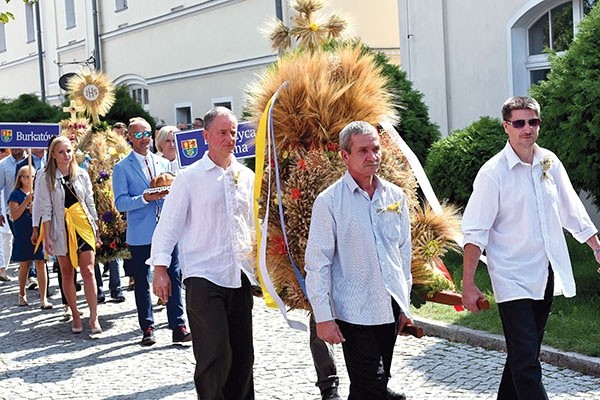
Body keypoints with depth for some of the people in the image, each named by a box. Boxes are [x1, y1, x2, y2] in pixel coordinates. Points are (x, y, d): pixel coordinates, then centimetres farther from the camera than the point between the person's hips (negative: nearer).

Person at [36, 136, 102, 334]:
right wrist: (47, 237, -8)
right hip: (61, 228, -1)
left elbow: (90, 204, 10)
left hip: (83, 226, 1)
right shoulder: (46, 178, -1)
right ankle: (75, 315, 16)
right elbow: (45, 209, -4)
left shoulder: (82, 174, 5)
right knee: (67, 273, 6)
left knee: (88, 271, -6)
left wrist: (96, 230, 8)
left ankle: (94, 317, -5)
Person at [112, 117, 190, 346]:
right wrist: (145, 198, -20)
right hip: (140, 235, -3)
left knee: (174, 278, -1)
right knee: (142, 282, 6)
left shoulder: (163, 163, 14)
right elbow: (120, 203, -6)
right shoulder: (122, 168, 1)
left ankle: (178, 327, 3)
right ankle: (147, 329, 17)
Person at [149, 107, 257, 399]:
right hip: (203, 276, -4)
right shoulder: (189, 177, -2)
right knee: (215, 354, -9)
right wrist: (160, 268, -9)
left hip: (241, 275, 5)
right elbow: (169, 225, -3)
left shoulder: (246, 177, 11)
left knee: (242, 353, 10)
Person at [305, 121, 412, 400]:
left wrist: (404, 304, 15)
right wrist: (323, 317, -11)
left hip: (390, 309, 5)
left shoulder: (395, 196, 7)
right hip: (354, 312, -5)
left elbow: (404, 252, 14)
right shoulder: (329, 201, -8)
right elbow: (317, 264, -8)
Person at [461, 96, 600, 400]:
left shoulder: (550, 162, 4)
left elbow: (572, 212, 16)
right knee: (526, 363, -9)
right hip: (513, 280, -6)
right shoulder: (493, 172, -12)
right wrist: (468, 284, -16)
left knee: (525, 353, 17)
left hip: (546, 275, 6)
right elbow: (475, 232, -13)